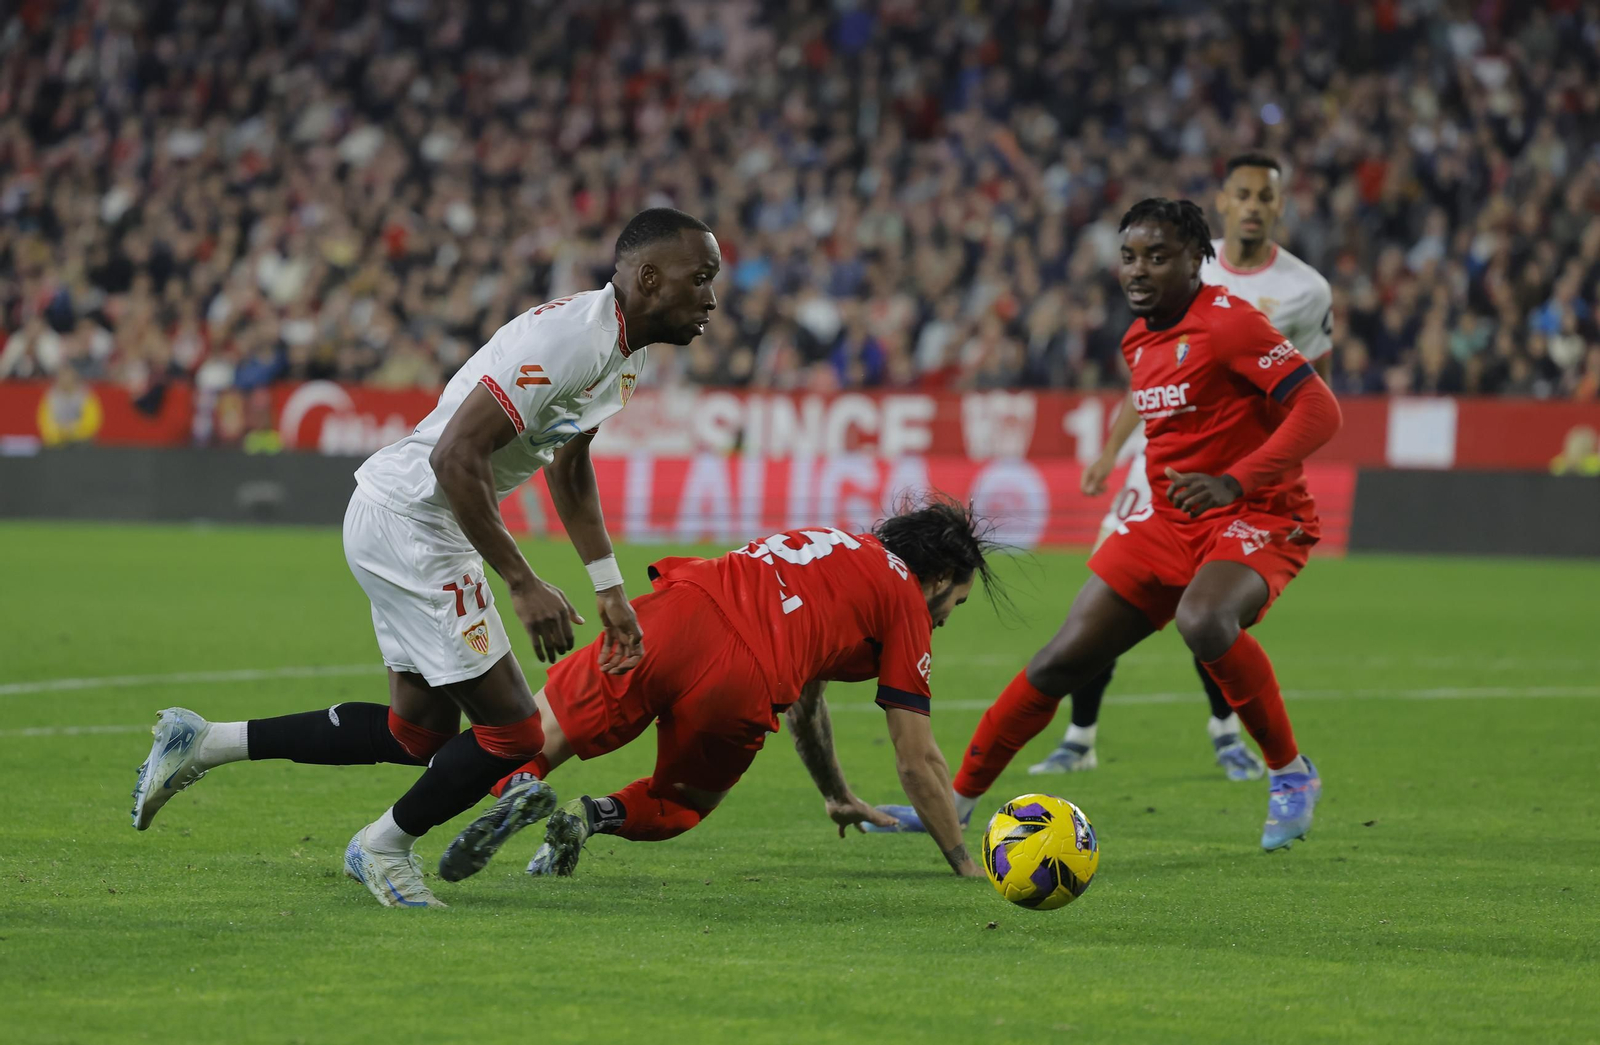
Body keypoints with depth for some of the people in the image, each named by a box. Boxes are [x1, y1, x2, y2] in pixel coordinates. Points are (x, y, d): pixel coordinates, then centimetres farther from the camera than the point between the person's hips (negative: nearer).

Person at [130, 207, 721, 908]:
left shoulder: (621, 352, 8)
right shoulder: (565, 341, -25)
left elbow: (568, 469, 24)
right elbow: (456, 457, -29)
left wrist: (609, 592, 19)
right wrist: (523, 585, -25)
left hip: (415, 525, 10)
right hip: (408, 526, -10)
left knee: (419, 731, 16)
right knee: (510, 729, -6)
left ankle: (205, 743, 23)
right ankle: (386, 847, 18)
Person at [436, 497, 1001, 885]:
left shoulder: (833, 546, 36)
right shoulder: (906, 601, 17)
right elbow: (917, 762, 17)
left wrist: (837, 796, 61)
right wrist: (967, 868, 27)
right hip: (738, 684, -4)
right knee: (682, 806, 26)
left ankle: (515, 786, -20)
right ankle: (599, 815, -5)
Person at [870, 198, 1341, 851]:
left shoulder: (1229, 324, -15)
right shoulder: (1138, 343, 11)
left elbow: (1318, 410, -23)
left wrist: (1235, 481, -32)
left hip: (1257, 521, -7)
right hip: (1167, 520, 7)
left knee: (1204, 622, -38)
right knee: (1064, 659, 2)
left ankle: (1292, 773, -18)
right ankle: (958, 800, 13)